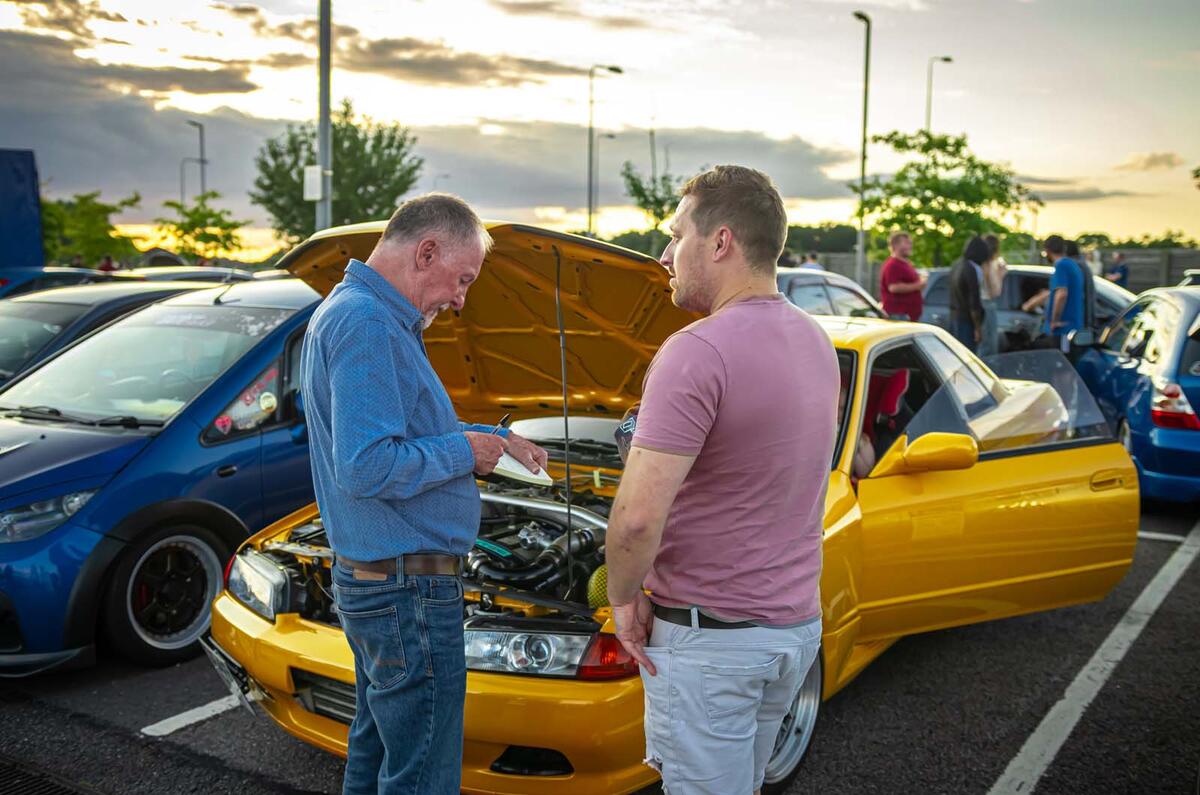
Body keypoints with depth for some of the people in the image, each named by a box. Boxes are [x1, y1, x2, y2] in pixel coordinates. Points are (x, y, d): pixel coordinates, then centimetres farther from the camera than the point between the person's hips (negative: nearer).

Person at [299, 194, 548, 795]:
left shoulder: (349, 312, 16)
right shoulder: (368, 324, -20)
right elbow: (366, 468, -28)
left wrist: (493, 437, 21)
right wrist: (463, 451, -14)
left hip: (366, 580, 11)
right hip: (408, 587, -11)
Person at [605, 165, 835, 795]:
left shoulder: (697, 352, -23)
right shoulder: (816, 343, 7)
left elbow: (637, 517, -29)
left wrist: (624, 597, -9)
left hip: (707, 634, -8)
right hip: (796, 623, 9)